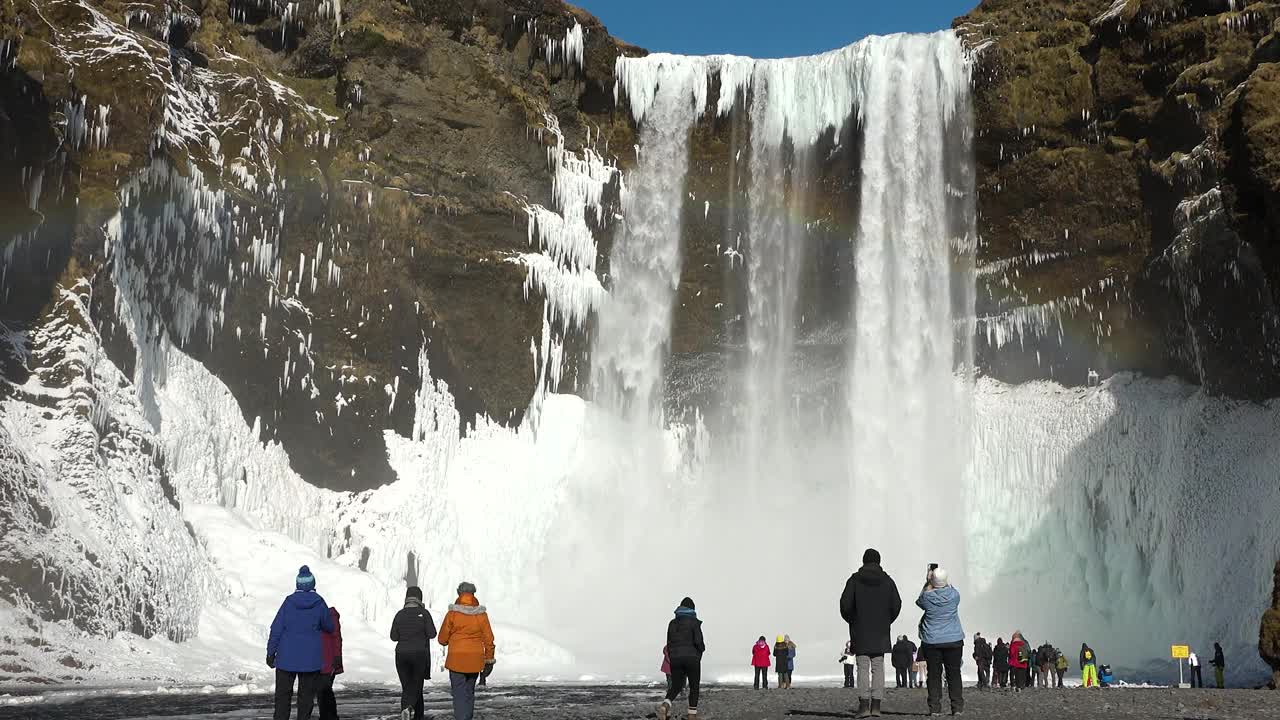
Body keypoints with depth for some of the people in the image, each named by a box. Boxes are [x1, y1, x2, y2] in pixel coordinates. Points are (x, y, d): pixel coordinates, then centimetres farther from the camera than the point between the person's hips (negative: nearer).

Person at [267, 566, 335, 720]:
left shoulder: (289, 602, -3)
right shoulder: (319, 603, -4)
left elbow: (276, 628, -4)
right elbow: (329, 627, 8)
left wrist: (271, 652, 1)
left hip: (287, 657, 0)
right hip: (311, 659, 0)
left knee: (283, 694, 8)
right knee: (306, 695, 8)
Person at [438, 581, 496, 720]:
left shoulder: (452, 613, -7)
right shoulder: (481, 614, -1)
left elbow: (442, 639, 0)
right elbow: (488, 638, 3)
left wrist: (449, 641, 22)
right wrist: (489, 657, 14)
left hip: (456, 658, -3)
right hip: (476, 660, 3)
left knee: (459, 694, -3)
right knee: (469, 692, 18)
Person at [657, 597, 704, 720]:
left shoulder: (672, 623, 9)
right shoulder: (694, 622, -6)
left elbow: (669, 644, 10)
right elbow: (698, 641, -13)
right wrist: (702, 648, 8)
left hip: (675, 658, 4)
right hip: (691, 658, -4)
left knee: (675, 687, 11)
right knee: (694, 687, 11)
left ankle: (665, 705, -18)